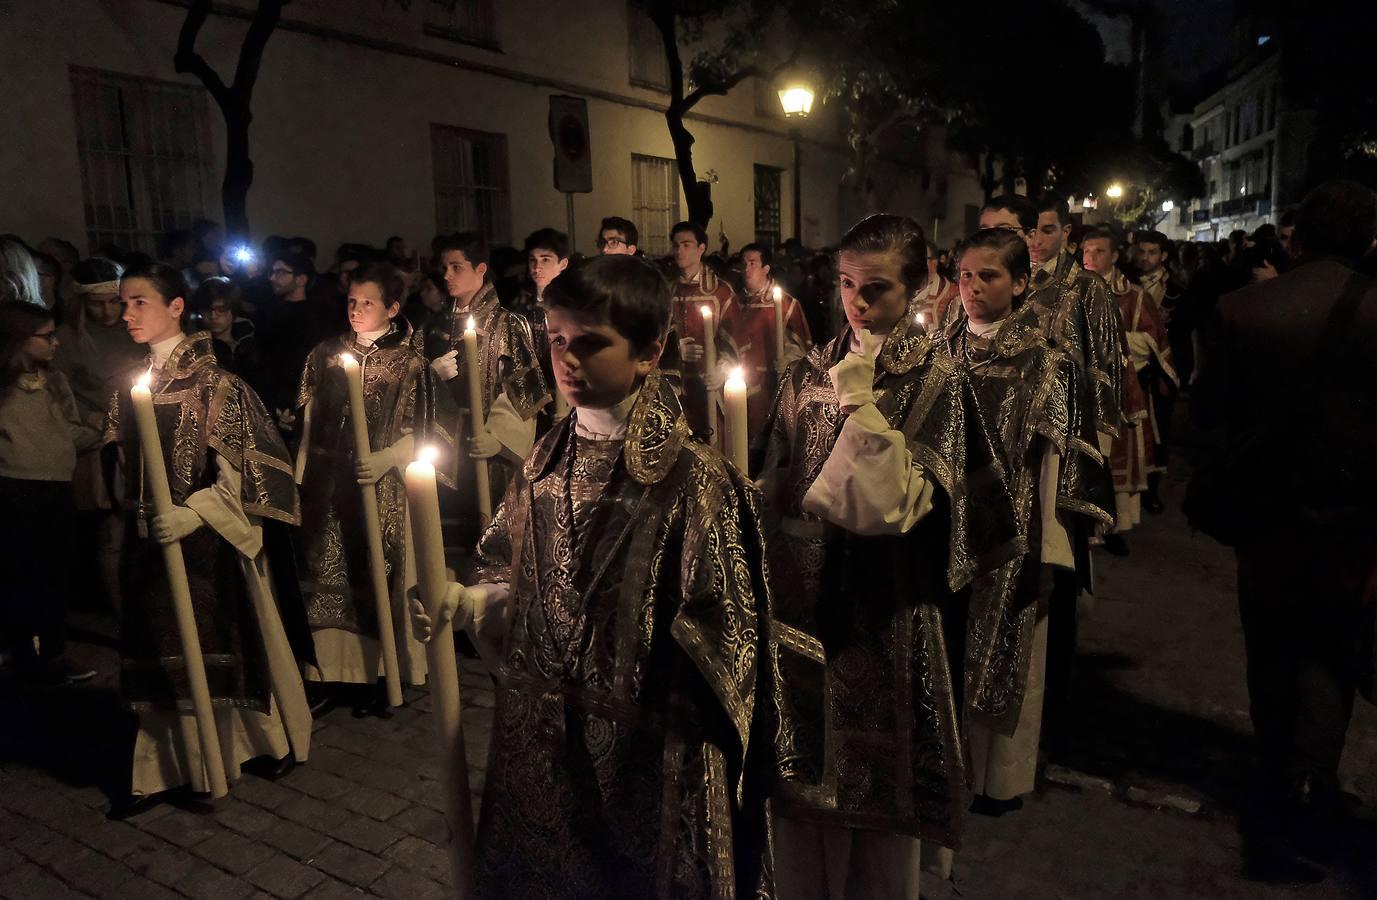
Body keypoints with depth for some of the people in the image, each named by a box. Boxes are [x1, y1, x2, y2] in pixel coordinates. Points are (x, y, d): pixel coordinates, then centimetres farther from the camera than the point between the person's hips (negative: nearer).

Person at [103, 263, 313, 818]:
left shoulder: (213, 384, -12)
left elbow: (241, 472, -15)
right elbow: (127, 465, 15)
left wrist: (194, 513, -24)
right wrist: (137, 516, 8)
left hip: (211, 538, -5)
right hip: (153, 540, 5)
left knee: (232, 639, 8)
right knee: (165, 652, 9)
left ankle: (276, 739, 28)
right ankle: (164, 765, 22)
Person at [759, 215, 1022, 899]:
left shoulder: (939, 382, -6)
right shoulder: (809, 373, 5)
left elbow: (897, 504, -16)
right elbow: (772, 489, 9)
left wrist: (861, 404, -21)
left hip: (885, 609, -3)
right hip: (803, 596, 4)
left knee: (878, 787, 11)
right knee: (801, 783, 14)